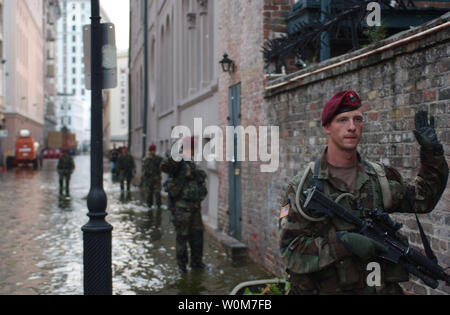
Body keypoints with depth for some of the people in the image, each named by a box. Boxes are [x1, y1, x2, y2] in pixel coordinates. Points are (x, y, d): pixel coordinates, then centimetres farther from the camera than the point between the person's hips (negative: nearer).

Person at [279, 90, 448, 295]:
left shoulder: (381, 177, 10)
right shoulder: (302, 186, -3)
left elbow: (422, 199, 26)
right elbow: (290, 250, -9)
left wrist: (431, 152, 16)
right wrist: (343, 243, -21)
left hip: (384, 288, 4)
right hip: (331, 289, -4)